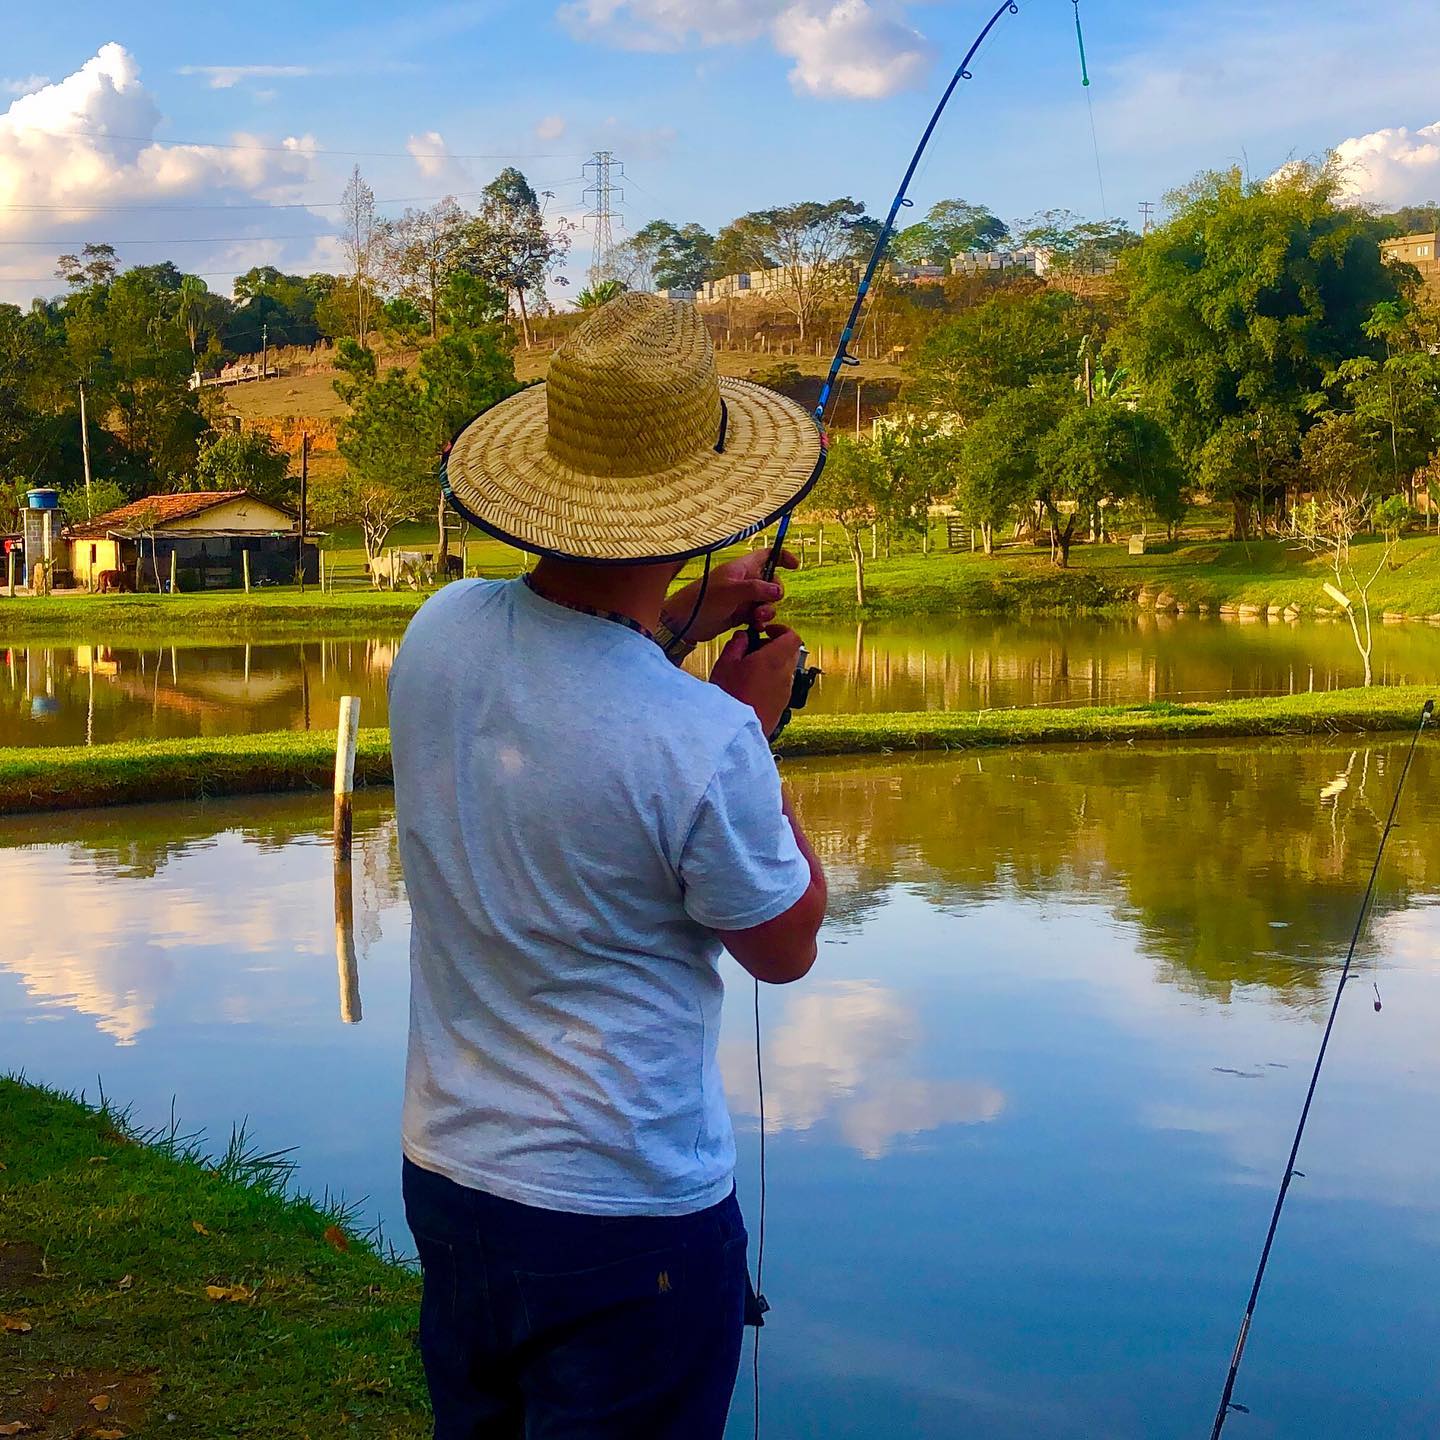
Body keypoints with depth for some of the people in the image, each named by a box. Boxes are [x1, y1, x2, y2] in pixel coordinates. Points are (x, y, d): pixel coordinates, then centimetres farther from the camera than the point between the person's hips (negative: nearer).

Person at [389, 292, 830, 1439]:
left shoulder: (439, 632, -8)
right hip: (626, 1212, -6)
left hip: (446, 1171, 6)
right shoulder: (704, 742, -27)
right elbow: (785, 948, -7)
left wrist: (679, 625, 15)